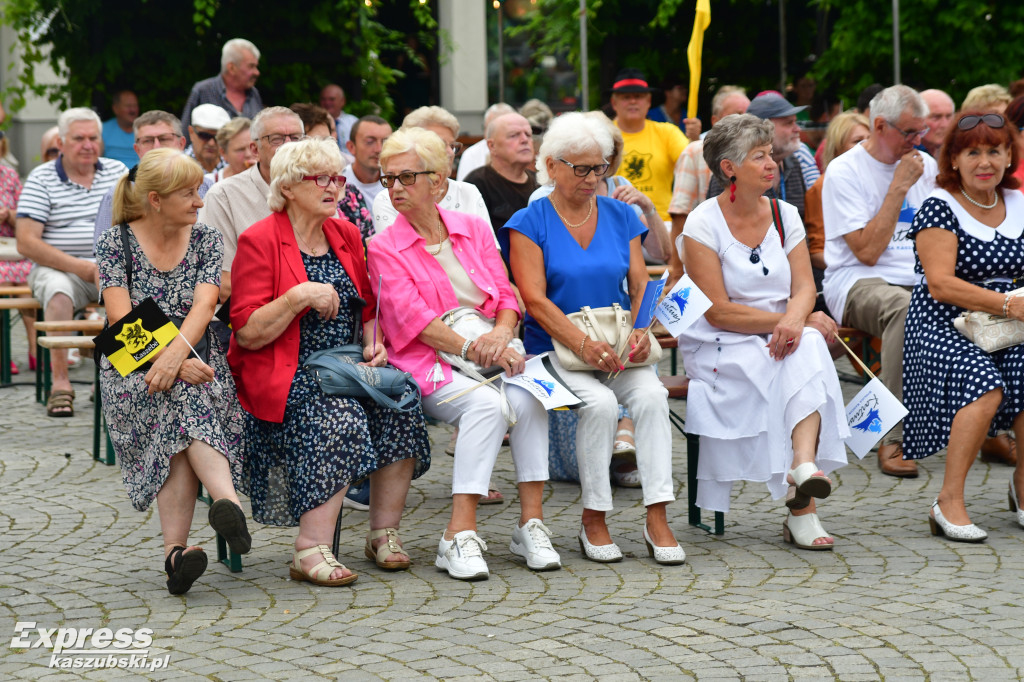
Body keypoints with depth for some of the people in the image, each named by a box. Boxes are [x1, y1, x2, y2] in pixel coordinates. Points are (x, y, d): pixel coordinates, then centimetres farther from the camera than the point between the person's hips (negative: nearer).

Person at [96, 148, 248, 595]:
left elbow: (203, 306, -8)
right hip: (131, 369, -1)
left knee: (181, 399, -33)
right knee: (185, 396, -33)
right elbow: (121, 318, -10)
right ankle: (227, 500, -52)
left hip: (194, 360, 1)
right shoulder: (116, 242, 1)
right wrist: (175, 363, -22)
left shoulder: (206, 240, 7)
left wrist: (175, 354, -27)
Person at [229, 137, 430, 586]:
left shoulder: (346, 236, 15)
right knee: (340, 414, -34)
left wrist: (374, 344, 3)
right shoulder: (259, 242, -4)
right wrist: (301, 296, -20)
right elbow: (247, 333, -10)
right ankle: (312, 549, -33)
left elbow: (368, 309, 24)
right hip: (285, 374, -6)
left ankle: (385, 533, -14)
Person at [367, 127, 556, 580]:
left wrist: (501, 333, -12)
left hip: (493, 354, 3)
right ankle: (460, 535, -36)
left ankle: (531, 524, -27)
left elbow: (506, 296, 11)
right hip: (429, 363, -3)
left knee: (526, 398, -30)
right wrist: (471, 349, -22)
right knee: (486, 404, -34)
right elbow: (413, 317, -9)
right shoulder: (384, 247, 3)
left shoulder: (473, 229, 15)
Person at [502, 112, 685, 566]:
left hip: (618, 348, 3)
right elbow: (535, 300, -9)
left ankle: (657, 518, -27)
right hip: (555, 349, -3)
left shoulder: (621, 217, 13)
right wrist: (583, 344, -23)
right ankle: (593, 521, -17)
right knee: (601, 403, -31)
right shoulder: (529, 223, 0)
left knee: (651, 395, -27)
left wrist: (640, 331, -14)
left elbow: (640, 285, 9)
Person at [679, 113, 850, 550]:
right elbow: (718, 311, -14)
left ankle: (803, 466, -45)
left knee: (808, 346, -30)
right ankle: (802, 506, -34)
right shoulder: (704, 223, -7)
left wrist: (794, 320, -24)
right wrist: (791, 320, -20)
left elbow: (804, 287, 0)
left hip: (778, 337, 5)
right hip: (718, 350, -5)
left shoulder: (785, 215, 9)